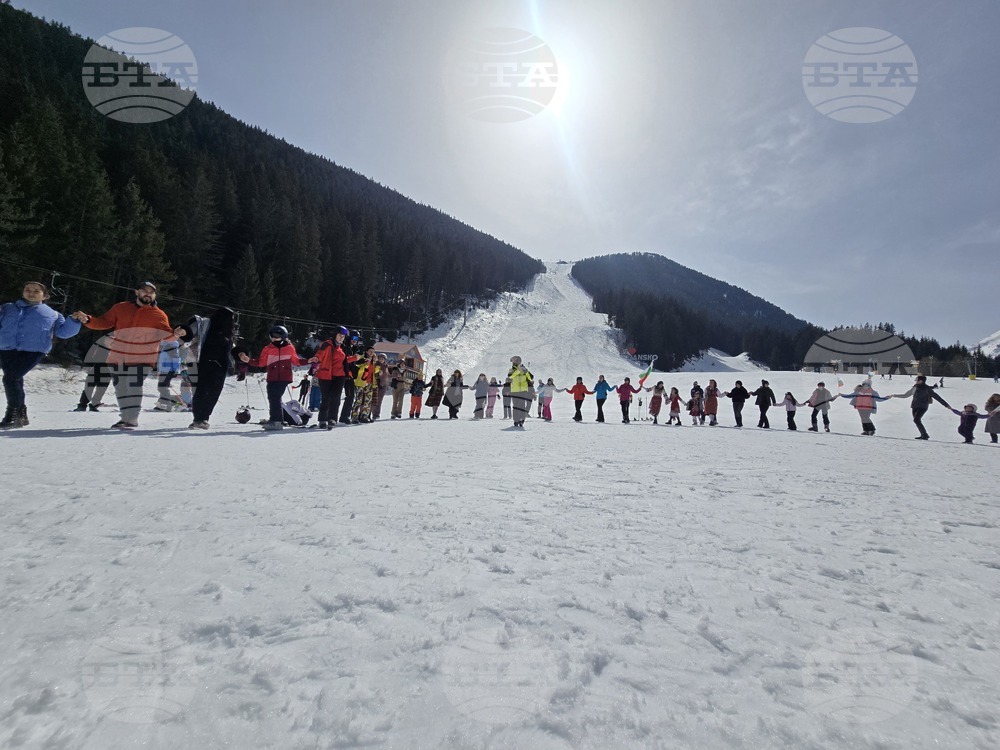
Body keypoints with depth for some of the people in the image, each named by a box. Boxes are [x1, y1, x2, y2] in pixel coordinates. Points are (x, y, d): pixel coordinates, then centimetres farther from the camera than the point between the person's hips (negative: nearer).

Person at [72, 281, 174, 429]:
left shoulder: (158, 315, 1)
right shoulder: (121, 308, 7)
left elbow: (167, 334, -8)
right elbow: (104, 322, 8)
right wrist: (87, 319, -10)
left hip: (142, 359, -4)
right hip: (117, 357, 4)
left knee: (134, 387, -16)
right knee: (121, 389, 11)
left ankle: (132, 419, -9)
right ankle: (125, 417, 24)